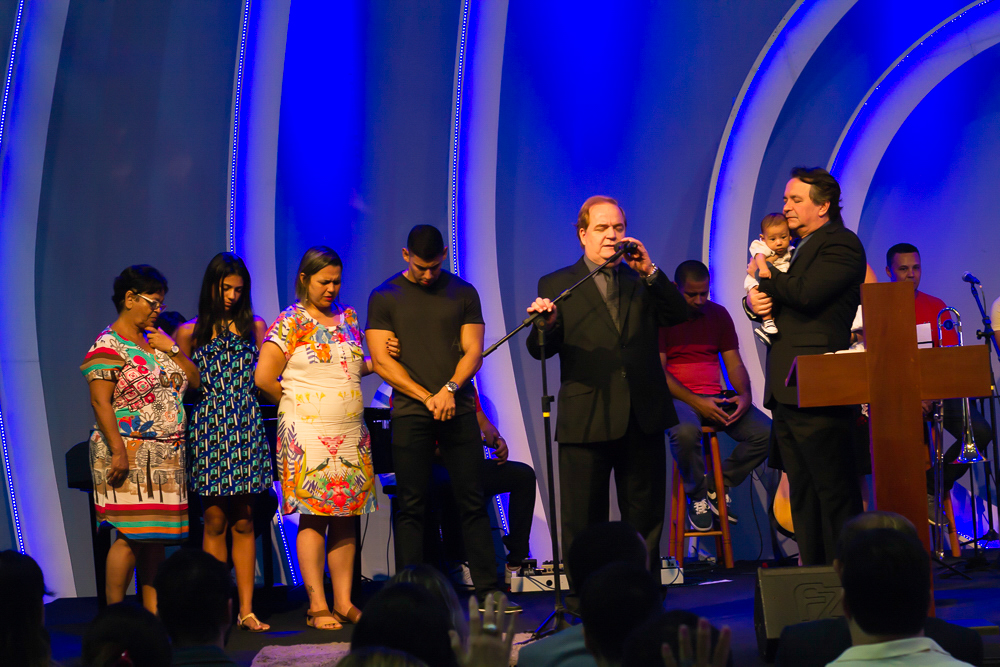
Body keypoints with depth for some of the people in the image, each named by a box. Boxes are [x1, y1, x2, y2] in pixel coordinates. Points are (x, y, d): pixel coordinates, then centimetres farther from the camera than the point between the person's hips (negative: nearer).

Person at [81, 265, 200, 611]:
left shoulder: (156, 338, 16)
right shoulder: (109, 345, -7)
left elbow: (195, 381, 15)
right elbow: (100, 401, -14)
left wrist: (172, 350, 1)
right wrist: (118, 451, -21)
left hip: (165, 456, 7)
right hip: (129, 454, -7)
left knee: (155, 536, 7)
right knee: (131, 534, -10)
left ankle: (153, 613, 10)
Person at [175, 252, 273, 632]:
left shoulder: (254, 327, 11)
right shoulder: (190, 333, 7)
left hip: (247, 429, 1)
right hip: (208, 428, -1)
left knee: (243, 522, 1)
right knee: (215, 521, -1)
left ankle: (246, 609, 3)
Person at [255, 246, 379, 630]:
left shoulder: (348, 317, 15)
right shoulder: (291, 321, -3)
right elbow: (264, 378, -7)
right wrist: (296, 404, 3)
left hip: (351, 432, 6)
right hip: (308, 432, -6)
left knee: (346, 516, 5)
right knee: (313, 516, -7)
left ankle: (344, 602, 10)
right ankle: (318, 607, -5)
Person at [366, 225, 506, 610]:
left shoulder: (462, 293, 11)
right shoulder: (384, 297, 5)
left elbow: (473, 351, 6)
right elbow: (381, 361, -1)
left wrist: (450, 389, -13)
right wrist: (427, 398, -9)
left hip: (458, 410, 1)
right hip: (410, 414, -1)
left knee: (473, 503, 1)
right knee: (411, 507, -1)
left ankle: (488, 590, 4)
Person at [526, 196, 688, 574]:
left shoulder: (643, 281, 14)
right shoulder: (556, 285, 7)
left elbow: (679, 314, 0)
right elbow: (540, 350, -1)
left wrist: (649, 271, -11)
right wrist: (547, 324, -24)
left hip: (643, 417, 3)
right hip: (586, 422, -3)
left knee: (645, 521, 8)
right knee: (583, 524, 0)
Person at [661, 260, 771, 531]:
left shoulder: (718, 314, 15)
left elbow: (734, 362, 13)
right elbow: (658, 372, -8)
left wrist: (744, 395, -9)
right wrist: (696, 402, -19)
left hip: (716, 399, 5)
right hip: (677, 397, -5)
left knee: (766, 432, -20)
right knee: (686, 430, -40)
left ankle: (717, 486, 1)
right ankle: (697, 496, -12)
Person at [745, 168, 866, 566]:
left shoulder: (841, 243, -6)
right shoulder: (799, 247, 23)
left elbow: (807, 294, -20)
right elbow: (768, 298, 22)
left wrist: (767, 277, -4)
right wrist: (754, 300, -1)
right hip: (787, 392, 10)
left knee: (835, 491, -7)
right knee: (803, 496, 11)